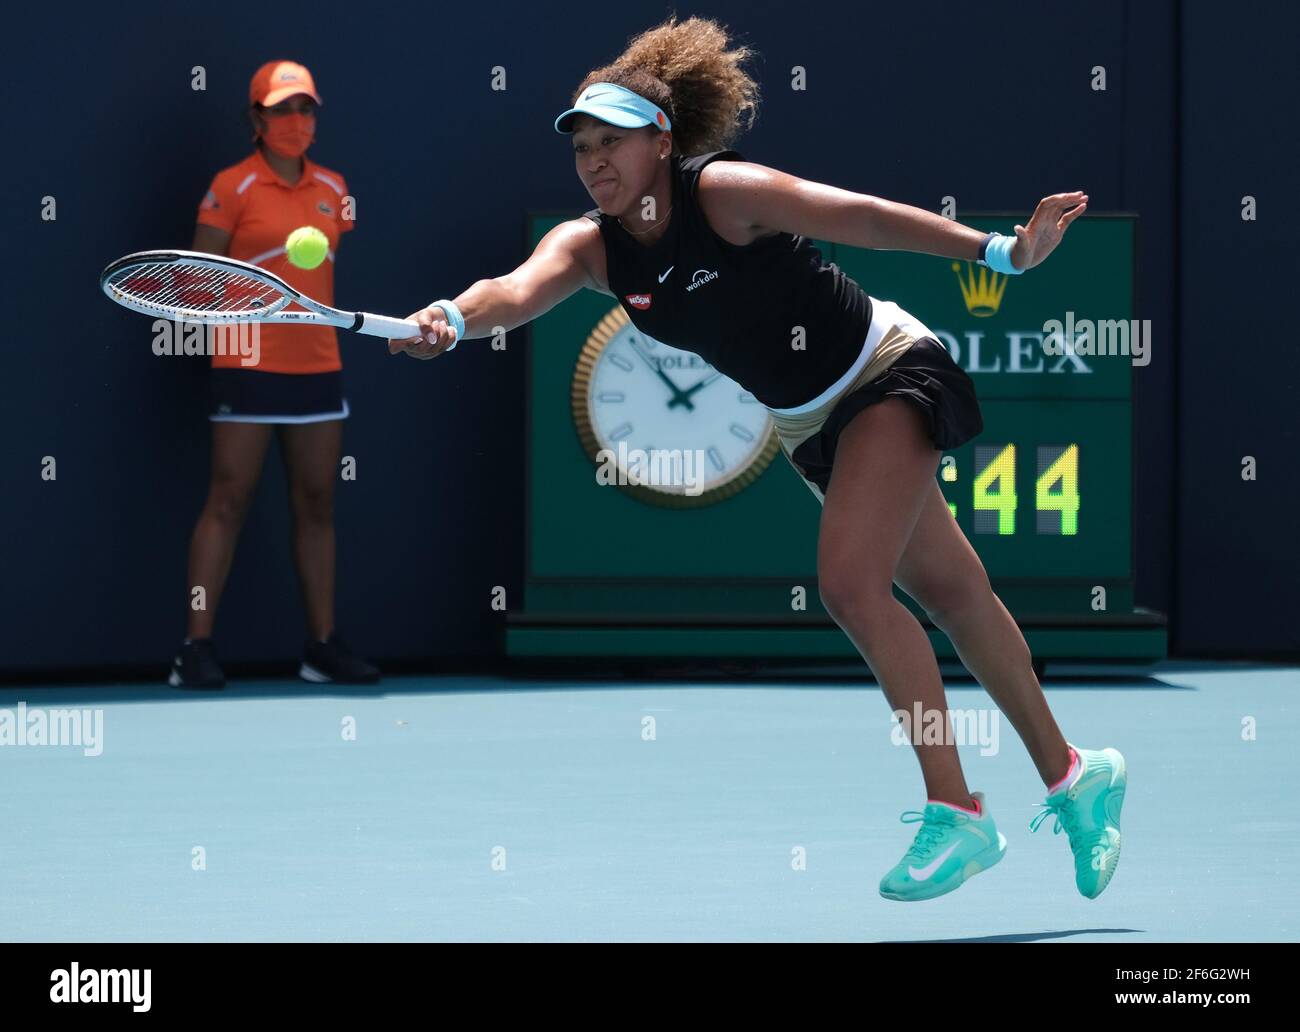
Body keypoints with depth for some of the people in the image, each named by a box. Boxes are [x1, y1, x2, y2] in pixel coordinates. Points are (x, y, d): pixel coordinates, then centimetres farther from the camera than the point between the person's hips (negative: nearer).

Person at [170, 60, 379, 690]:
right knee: (229, 501, -6)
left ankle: (323, 647, 14)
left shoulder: (332, 188, 11)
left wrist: (324, 322, 13)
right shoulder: (232, 187, -5)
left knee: (317, 505, 8)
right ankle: (196, 649, -4)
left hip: (318, 366, 6)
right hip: (250, 368, -6)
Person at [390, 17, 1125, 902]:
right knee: (950, 592, 16)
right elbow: (519, 290, -28)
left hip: (886, 372, -7)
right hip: (808, 423, 7)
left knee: (850, 582, -22)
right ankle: (1072, 777, 30)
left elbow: (857, 215, -30)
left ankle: (956, 812, -14)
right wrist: (454, 318, -51)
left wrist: (1000, 251, -38)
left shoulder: (725, 191, -23)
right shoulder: (590, 246, -9)